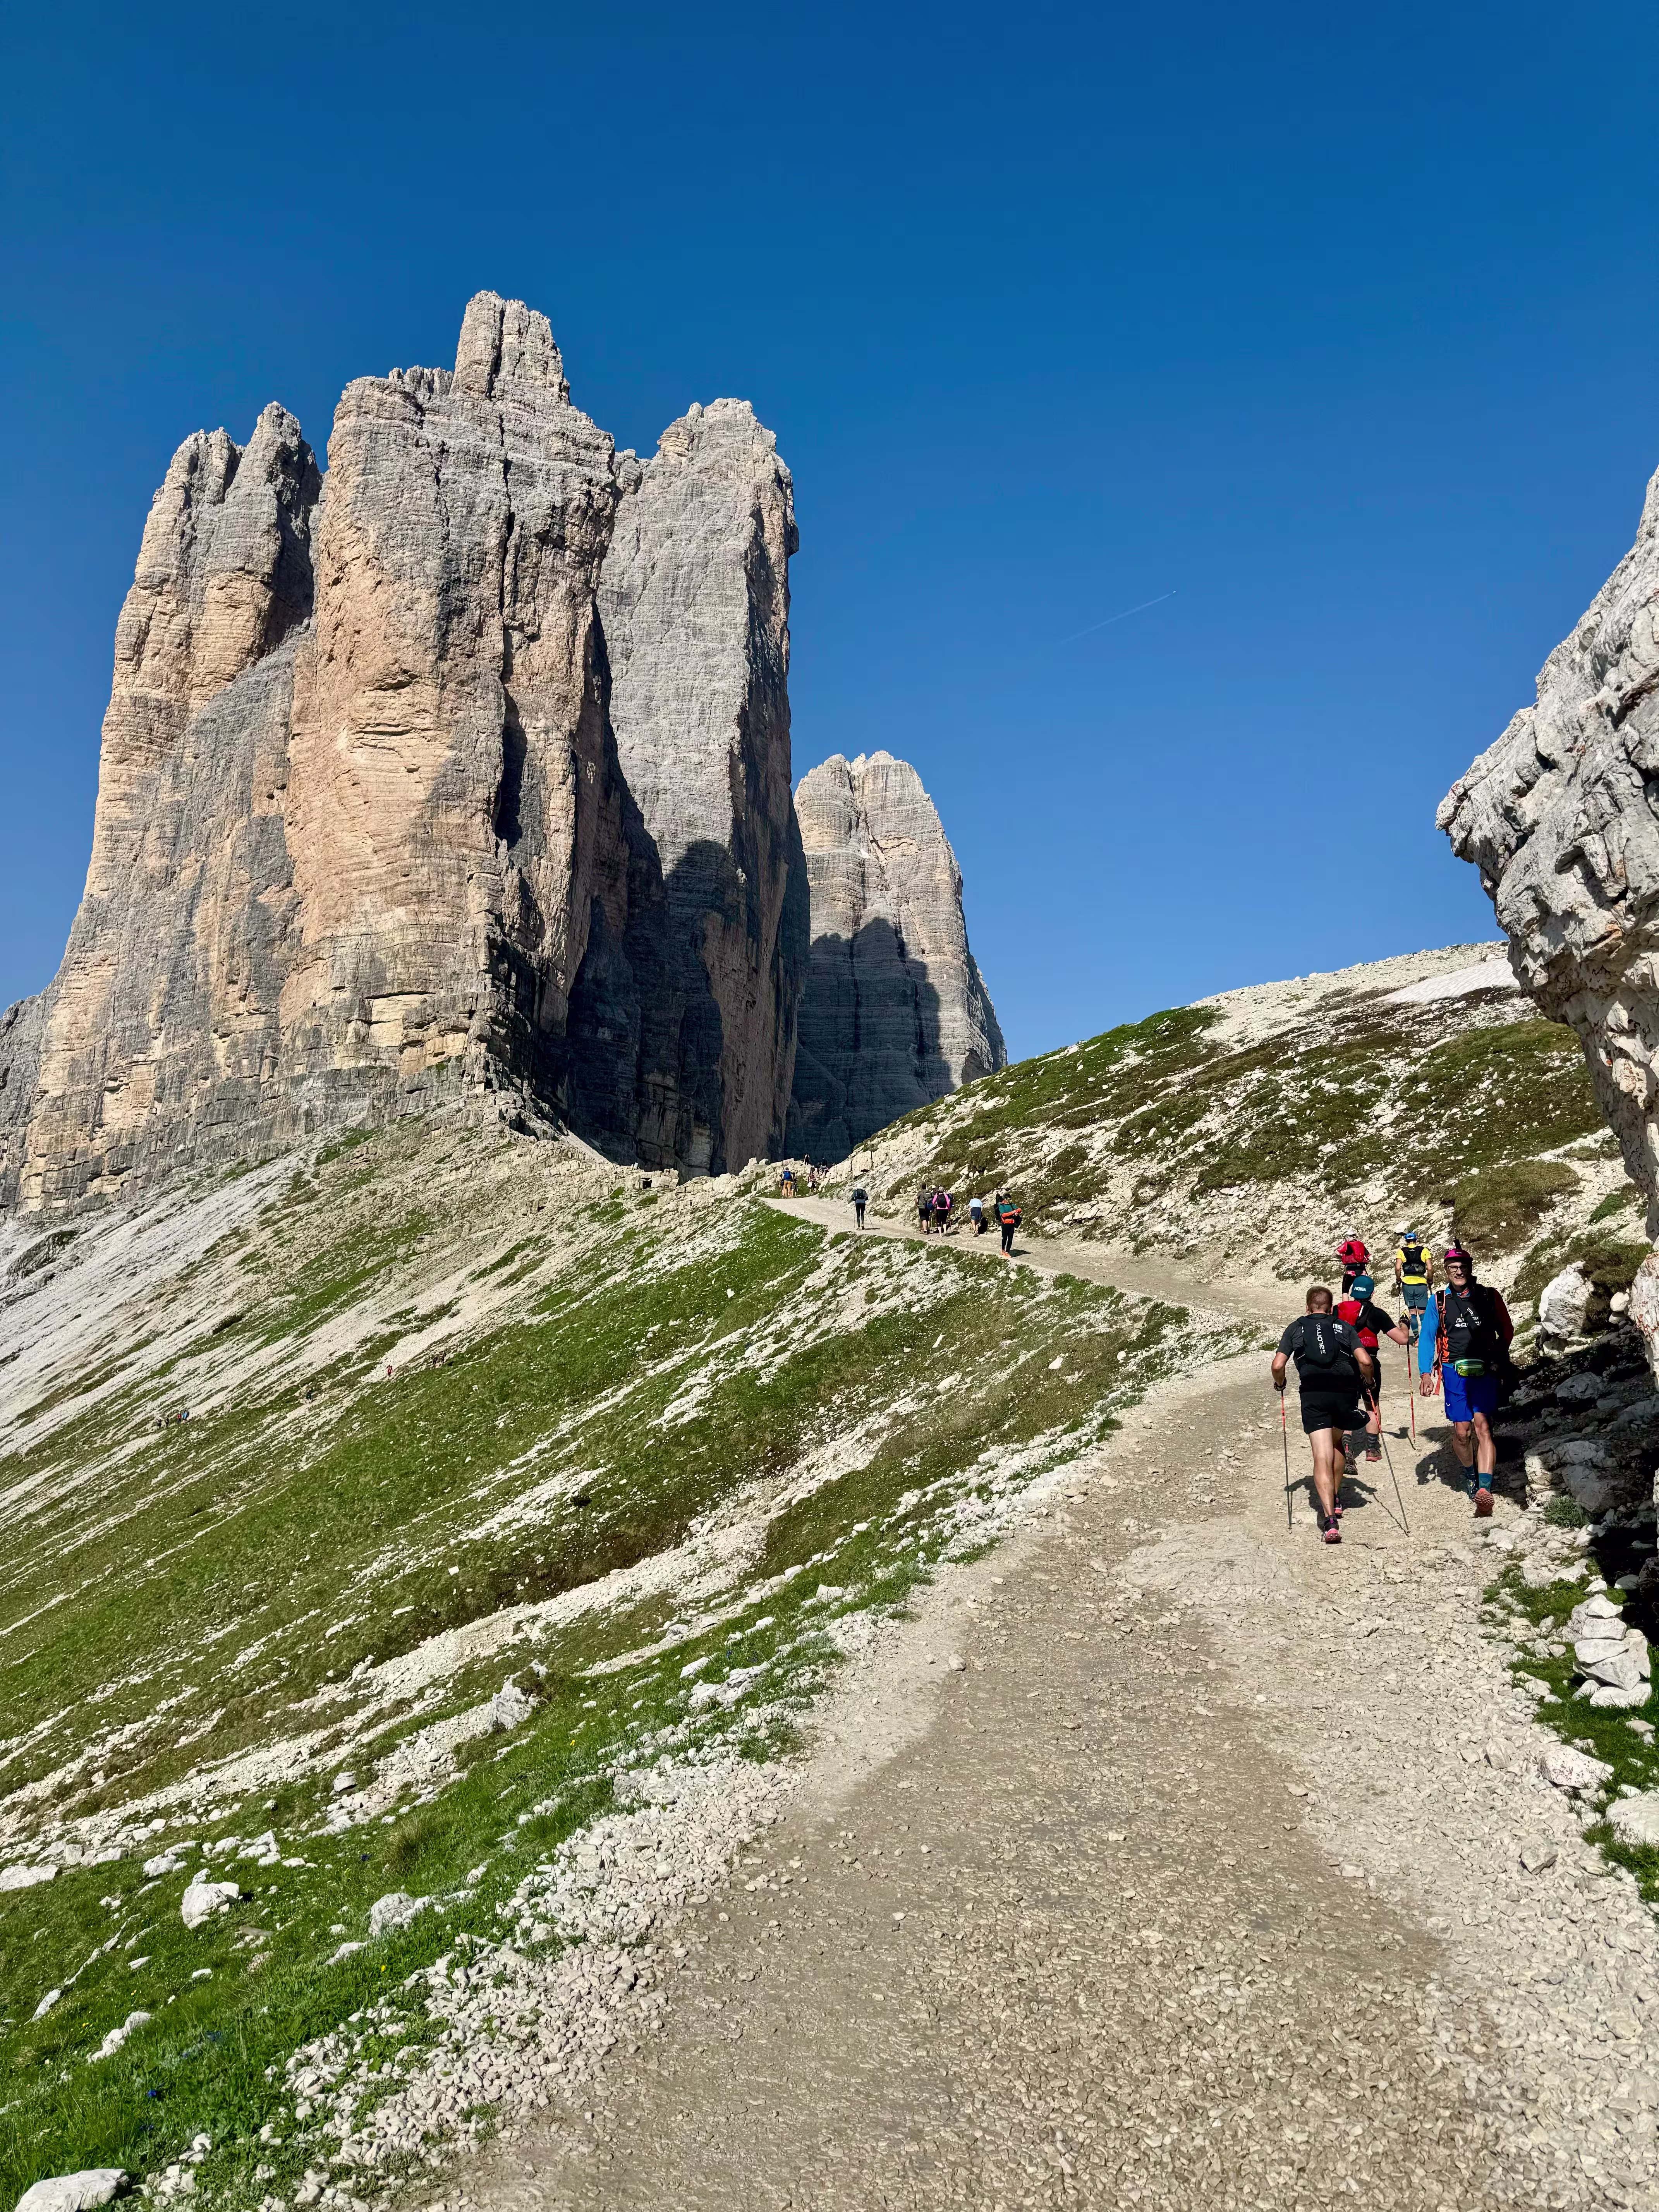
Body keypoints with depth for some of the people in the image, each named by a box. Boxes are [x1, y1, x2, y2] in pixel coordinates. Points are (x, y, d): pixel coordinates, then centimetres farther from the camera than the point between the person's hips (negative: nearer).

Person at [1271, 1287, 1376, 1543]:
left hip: (1313, 1394, -2)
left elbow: (1278, 1366, 5)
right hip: (1345, 1392, 2)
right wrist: (1369, 1381, 22)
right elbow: (1366, 1361, 2)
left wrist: (1280, 1384, 25)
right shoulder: (1345, 1327, 16)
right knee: (1337, 1445, 29)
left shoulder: (1296, 1328, 16)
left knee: (1322, 1457, -6)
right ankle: (1335, 1499, 38)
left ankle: (1330, 1520, -20)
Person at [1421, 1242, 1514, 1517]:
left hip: (1486, 1372, -1)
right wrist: (1426, 1373, -4)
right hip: (1455, 1373, 1)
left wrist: (1497, 1357, 5)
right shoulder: (1439, 1301, 5)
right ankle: (1470, 1474, 30)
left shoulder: (1489, 1296, 5)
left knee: (1482, 1426, -14)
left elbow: (1507, 1331, 16)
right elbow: (1427, 1338, 5)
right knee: (1462, 1431, 2)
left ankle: (1484, 1490, -20)